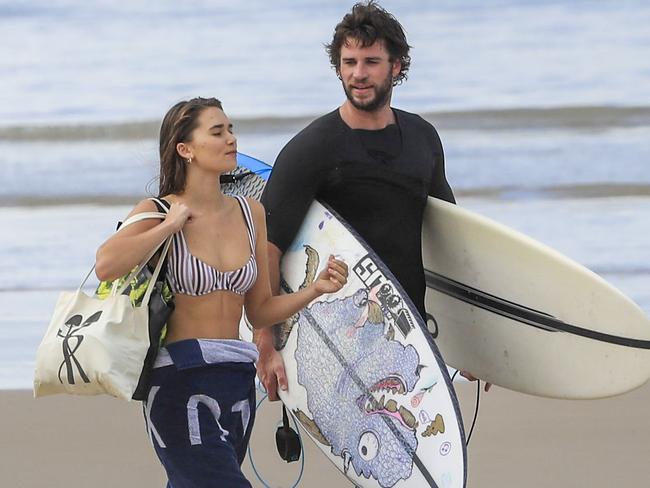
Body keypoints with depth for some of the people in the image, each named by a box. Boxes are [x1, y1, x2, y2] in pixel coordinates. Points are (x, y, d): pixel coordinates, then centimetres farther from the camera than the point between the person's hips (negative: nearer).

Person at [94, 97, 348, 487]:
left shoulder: (249, 213, 11)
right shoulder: (158, 213, -5)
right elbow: (106, 265, -26)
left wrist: (315, 289, 0)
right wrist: (171, 224, -16)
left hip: (237, 382, 6)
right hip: (180, 382, -6)